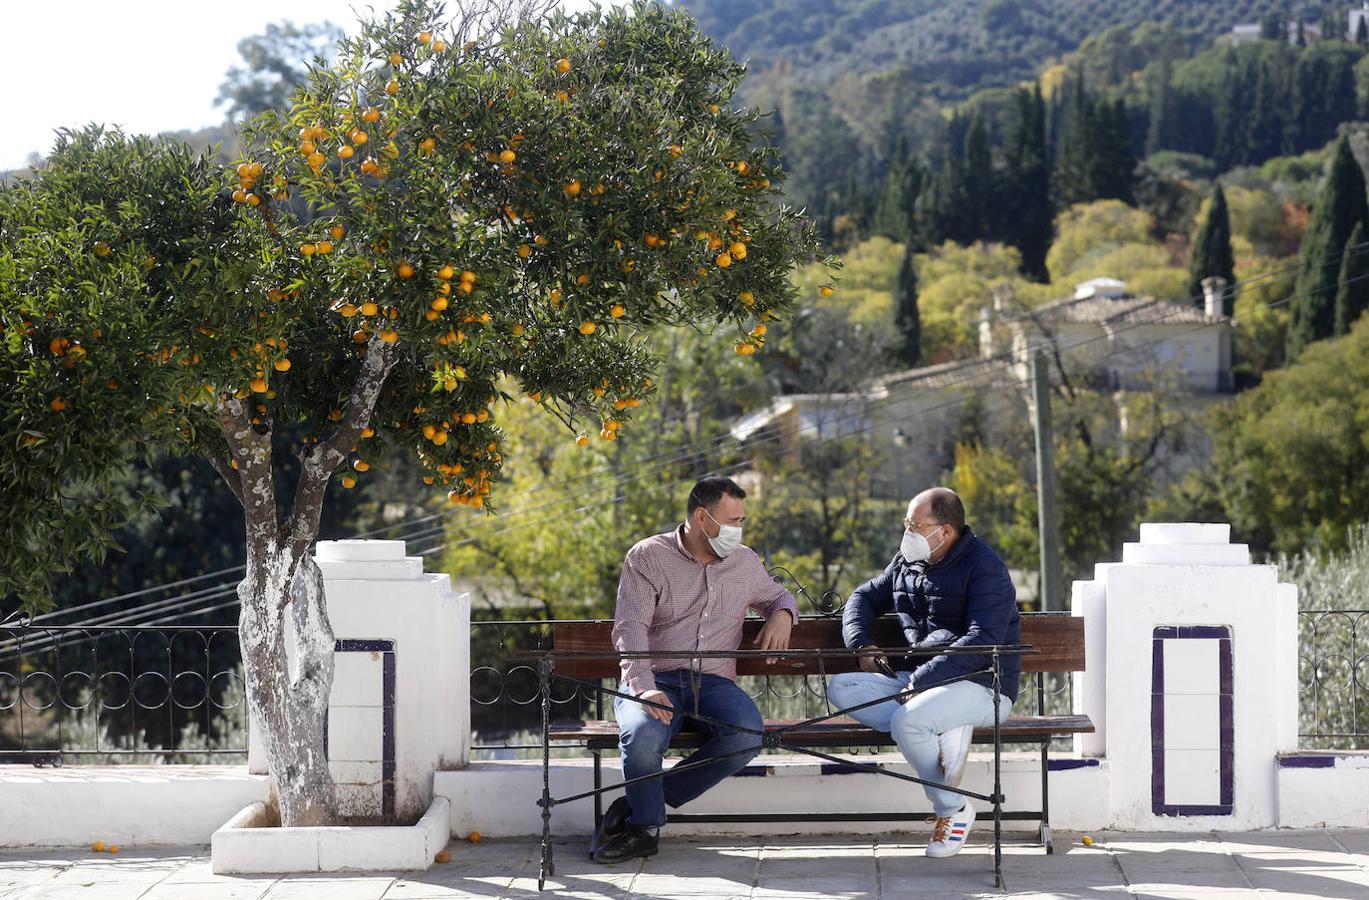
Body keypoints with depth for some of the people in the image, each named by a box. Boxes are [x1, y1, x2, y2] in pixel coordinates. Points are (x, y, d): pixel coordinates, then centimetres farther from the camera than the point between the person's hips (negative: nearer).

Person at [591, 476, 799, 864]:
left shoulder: (745, 562, 17)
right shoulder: (649, 556, 2)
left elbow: (778, 596, 37)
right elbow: (630, 628, -9)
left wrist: (781, 614, 9)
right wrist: (644, 687, -27)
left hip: (714, 682, 4)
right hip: (655, 680, -3)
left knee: (747, 734, -31)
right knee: (643, 734, -38)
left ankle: (639, 806, -16)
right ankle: (645, 829, -10)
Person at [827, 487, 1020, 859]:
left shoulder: (984, 568, -10)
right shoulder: (907, 563, 14)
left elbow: (983, 642, -21)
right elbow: (865, 597, 28)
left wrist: (922, 679, -25)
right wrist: (861, 643, 7)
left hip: (980, 685, -8)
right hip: (917, 681, 8)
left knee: (907, 722, -35)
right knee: (841, 688, -13)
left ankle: (953, 809, -13)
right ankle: (944, 731, -24)